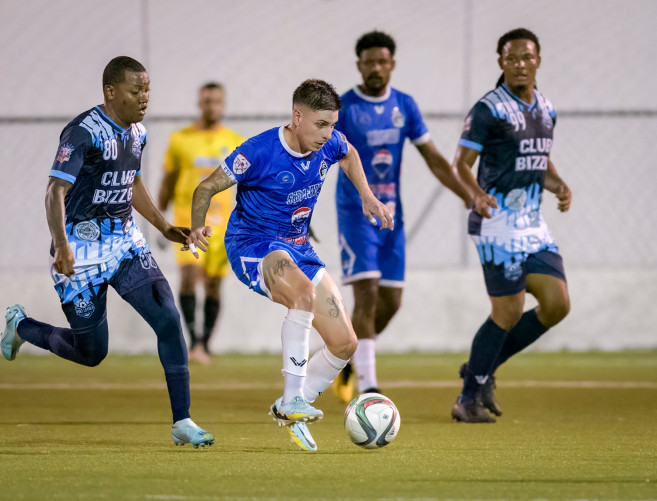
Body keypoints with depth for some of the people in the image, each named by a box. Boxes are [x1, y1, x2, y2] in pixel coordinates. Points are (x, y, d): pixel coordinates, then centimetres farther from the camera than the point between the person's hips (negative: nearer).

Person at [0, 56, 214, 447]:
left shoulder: (137, 133, 7)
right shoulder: (84, 132, -18)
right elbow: (56, 193, -24)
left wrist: (164, 227, 20)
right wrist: (62, 246, -36)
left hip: (125, 241, 7)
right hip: (81, 248, -7)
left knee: (168, 318, -11)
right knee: (91, 353, 2)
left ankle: (182, 421, -5)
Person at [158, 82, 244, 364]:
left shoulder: (236, 143, 6)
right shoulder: (180, 140, 4)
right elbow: (167, 183, 10)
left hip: (221, 224, 2)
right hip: (187, 221, -1)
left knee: (213, 285, 4)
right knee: (189, 276, -19)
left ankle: (205, 344, 15)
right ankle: (193, 340, -19)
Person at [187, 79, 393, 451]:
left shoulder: (330, 144, -6)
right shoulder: (260, 152, -23)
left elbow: (349, 155, 20)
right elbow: (207, 188, -11)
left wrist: (368, 197, 15)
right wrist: (197, 229, -18)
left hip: (298, 246, 7)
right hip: (252, 243, -7)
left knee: (345, 343, 0)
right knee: (305, 293, -39)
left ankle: (289, 410, 17)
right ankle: (292, 401, -33)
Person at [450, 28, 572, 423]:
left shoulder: (546, 110, 13)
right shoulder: (489, 109, -9)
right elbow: (462, 162, -10)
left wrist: (558, 184, 3)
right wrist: (477, 193, -29)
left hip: (533, 223, 8)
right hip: (499, 221, -8)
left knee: (557, 305, 0)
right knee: (509, 311, -9)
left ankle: (482, 369, 15)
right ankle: (471, 397, 5)